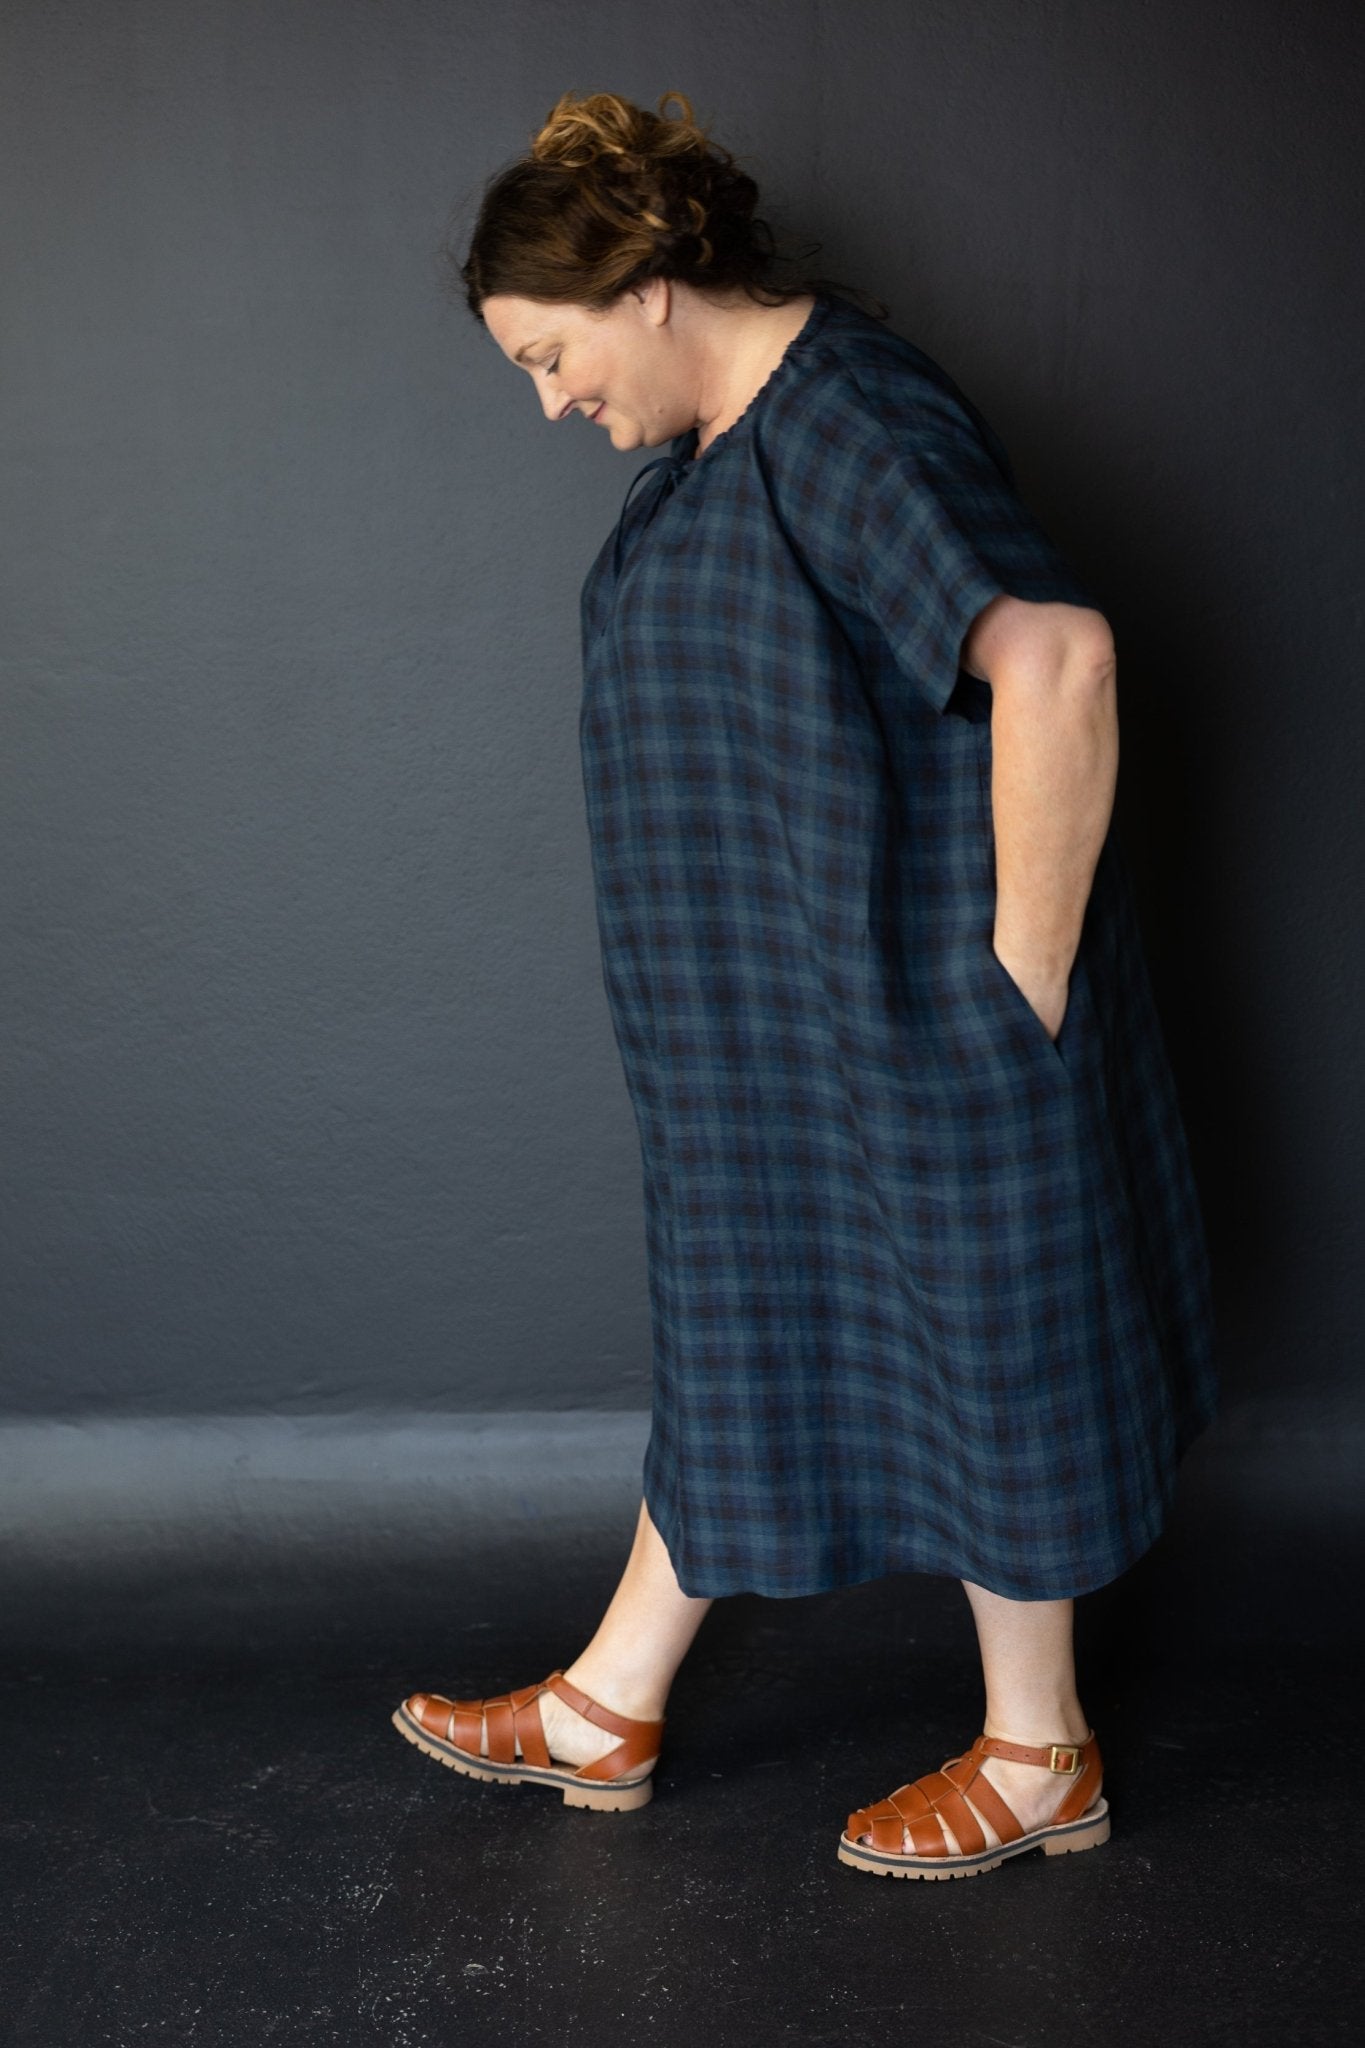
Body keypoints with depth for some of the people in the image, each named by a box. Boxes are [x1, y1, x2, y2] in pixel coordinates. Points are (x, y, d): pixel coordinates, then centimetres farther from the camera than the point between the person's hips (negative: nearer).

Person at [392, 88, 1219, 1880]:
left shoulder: (850, 423, -21)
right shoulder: (731, 437, 11)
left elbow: (1057, 657, -31)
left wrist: (1028, 974, -25)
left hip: (915, 1011, -10)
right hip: (774, 1016, 10)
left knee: (975, 1343, 4)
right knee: (738, 1327, 16)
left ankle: (1041, 1761, 24)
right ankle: (609, 1713, 30)